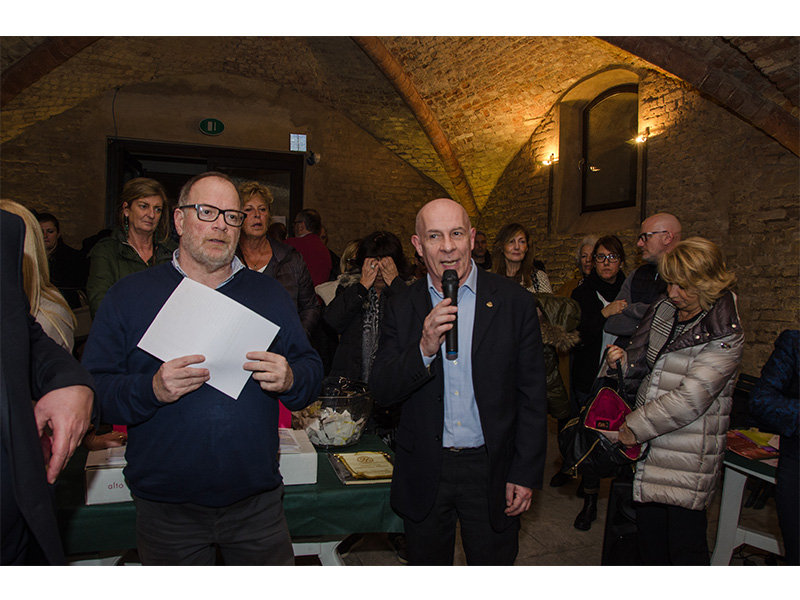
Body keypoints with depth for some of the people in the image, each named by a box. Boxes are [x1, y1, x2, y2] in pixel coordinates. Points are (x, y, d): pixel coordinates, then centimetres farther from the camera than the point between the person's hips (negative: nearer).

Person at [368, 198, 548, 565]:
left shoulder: (514, 303, -6)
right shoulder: (402, 308, -2)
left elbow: (532, 397, -3)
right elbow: (380, 391, -7)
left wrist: (526, 475, -6)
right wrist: (424, 350, -24)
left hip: (491, 470, -1)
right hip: (424, 474, 2)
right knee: (427, 564, 19)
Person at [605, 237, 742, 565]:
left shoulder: (725, 335, -13)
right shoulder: (662, 310, 7)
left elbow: (691, 398, -20)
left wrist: (635, 427, -15)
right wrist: (624, 360, -5)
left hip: (688, 455, -6)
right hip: (648, 446, 6)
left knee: (685, 540, 4)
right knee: (648, 529, 15)